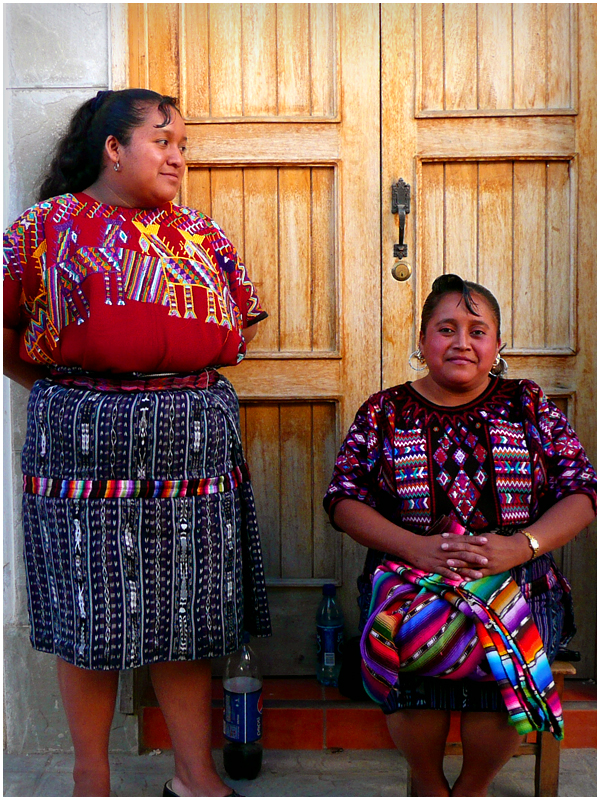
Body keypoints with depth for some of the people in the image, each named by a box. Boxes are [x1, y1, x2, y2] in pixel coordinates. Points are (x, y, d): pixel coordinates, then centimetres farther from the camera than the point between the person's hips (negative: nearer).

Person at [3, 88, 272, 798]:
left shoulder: (201, 233, 12)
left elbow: (244, 321, 18)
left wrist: (185, 379, 9)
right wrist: (64, 391, 5)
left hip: (192, 440, 3)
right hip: (83, 442, -2)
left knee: (188, 606, 8)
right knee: (89, 610, 6)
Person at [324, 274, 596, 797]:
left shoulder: (527, 405, 10)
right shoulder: (384, 412, 8)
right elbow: (345, 500, 1)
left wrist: (520, 546, -14)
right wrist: (416, 547, -16)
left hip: (517, 579, 1)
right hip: (409, 577, 0)